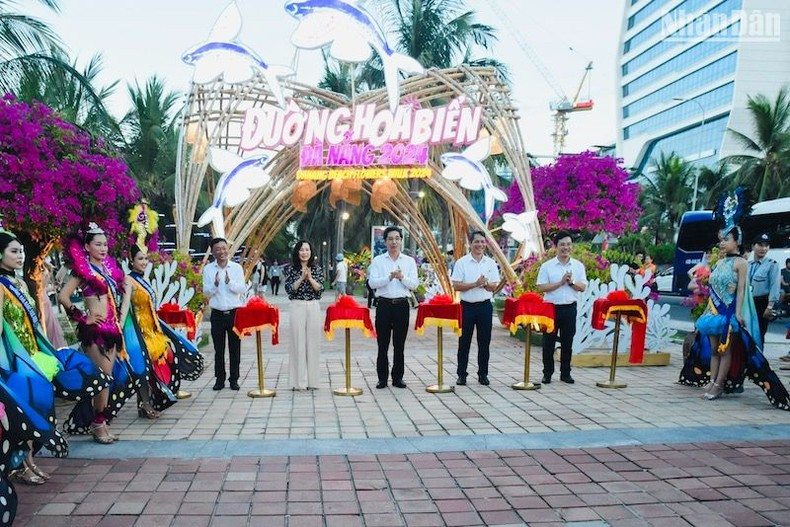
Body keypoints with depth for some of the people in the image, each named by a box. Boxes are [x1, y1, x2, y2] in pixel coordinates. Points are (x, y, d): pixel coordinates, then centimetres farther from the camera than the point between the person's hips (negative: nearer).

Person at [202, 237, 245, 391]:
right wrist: (215, 284, -20)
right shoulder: (208, 269, 2)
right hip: (217, 313, 0)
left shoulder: (237, 267, 1)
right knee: (218, 348, 6)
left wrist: (230, 282, -21)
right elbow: (206, 292, -1)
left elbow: (243, 289, -5)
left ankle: (234, 378, 13)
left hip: (235, 312, 0)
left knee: (235, 347, 4)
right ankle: (220, 378, 16)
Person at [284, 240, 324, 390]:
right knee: (298, 342, -1)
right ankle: (299, 380, 4)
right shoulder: (291, 269, 4)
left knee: (312, 342, 2)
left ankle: (312, 379, 10)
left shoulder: (317, 269, 7)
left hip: (314, 307, 1)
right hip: (297, 307, -1)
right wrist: (302, 278, -14)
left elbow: (320, 289, -1)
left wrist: (310, 278, -13)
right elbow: (289, 289, -5)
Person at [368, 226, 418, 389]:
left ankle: (398, 377, 16)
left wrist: (402, 277, -18)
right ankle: (382, 378, 11)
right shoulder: (378, 261, 5)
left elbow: (414, 284, 0)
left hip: (402, 304, 1)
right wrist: (389, 277, -21)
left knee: (399, 344, 7)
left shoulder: (409, 261, 9)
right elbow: (372, 283, -7)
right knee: (383, 344, 2)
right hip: (384, 304, -1)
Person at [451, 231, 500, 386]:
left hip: (485, 306, 2)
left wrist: (485, 284, -15)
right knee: (464, 341, 3)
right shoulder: (462, 263, -2)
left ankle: (483, 374, 17)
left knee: (484, 341, 7)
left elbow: (494, 286, 5)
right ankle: (461, 374, 12)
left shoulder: (491, 263, 7)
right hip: (467, 306, -2)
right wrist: (475, 284, -17)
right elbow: (456, 286, -9)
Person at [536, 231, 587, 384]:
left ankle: (565, 373, 19)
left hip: (570, 307, 2)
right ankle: (547, 373, 13)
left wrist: (571, 282, -14)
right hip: (551, 307, -2)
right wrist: (561, 282, -14)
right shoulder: (547, 266, -1)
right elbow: (542, 287, -8)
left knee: (567, 342, 8)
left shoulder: (578, 266, 6)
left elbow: (582, 287, 3)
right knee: (549, 342, 3)